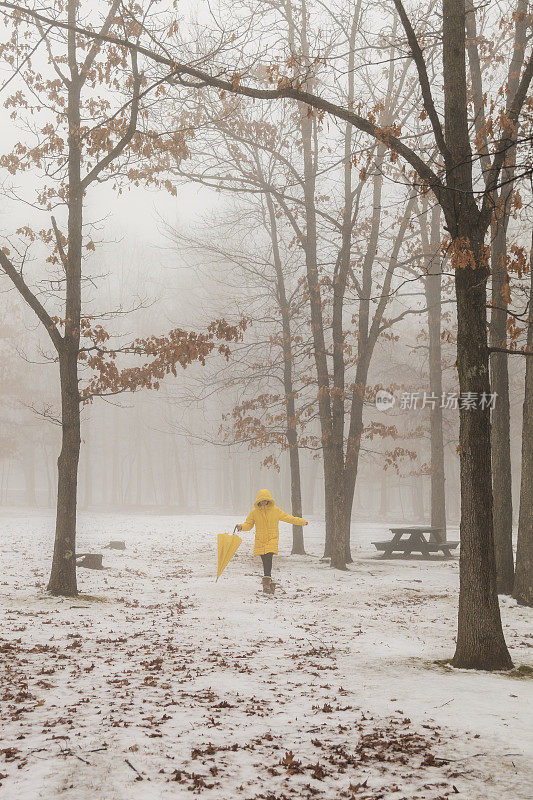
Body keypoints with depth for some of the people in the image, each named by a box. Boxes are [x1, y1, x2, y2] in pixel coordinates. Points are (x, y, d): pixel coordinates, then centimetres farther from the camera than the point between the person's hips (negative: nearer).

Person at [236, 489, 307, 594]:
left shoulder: (275, 510, 2)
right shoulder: (254, 512, 3)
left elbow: (288, 518, 13)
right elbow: (248, 524, 10)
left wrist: (302, 522, 17)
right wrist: (241, 527, -12)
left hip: (272, 539, -2)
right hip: (260, 540, 2)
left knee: (268, 558, -21)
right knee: (265, 561, 0)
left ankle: (266, 583, -27)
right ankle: (270, 582, 14)